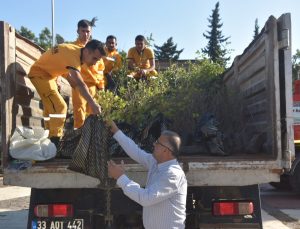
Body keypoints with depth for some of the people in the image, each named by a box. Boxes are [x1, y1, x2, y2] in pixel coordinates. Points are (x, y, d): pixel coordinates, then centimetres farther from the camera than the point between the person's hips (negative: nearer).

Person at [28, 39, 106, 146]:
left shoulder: (76, 50, -5)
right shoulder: (73, 54, -33)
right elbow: (79, 83, -44)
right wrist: (92, 104, -51)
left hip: (48, 74, 10)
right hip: (39, 74, -10)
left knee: (51, 106, 19)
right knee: (59, 107, -18)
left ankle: (50, 137, 31)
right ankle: (54, 141, -17)